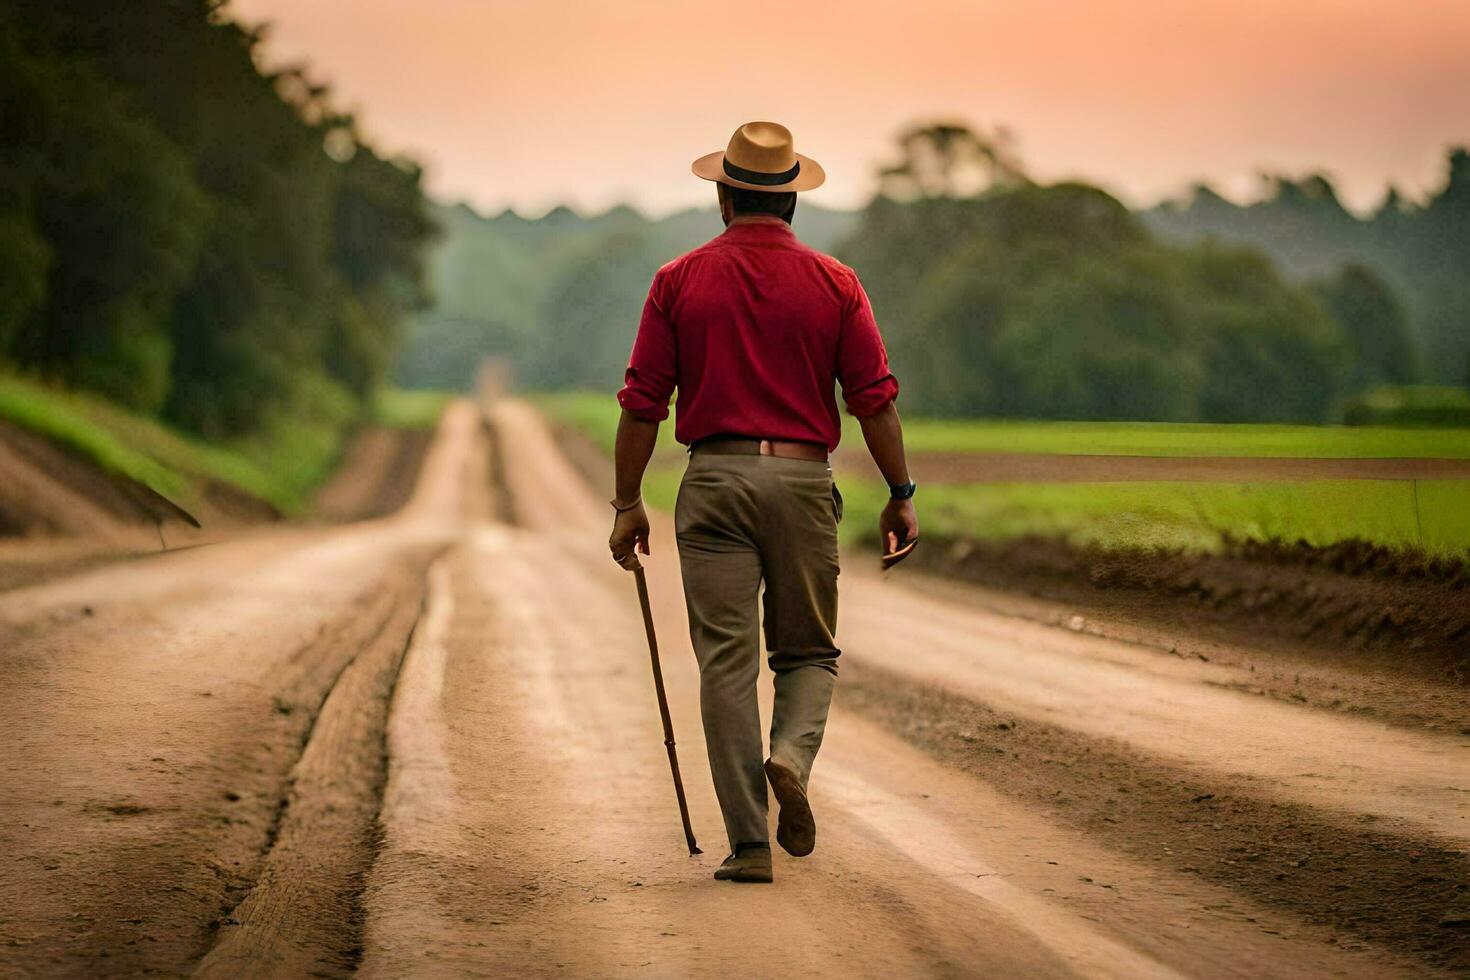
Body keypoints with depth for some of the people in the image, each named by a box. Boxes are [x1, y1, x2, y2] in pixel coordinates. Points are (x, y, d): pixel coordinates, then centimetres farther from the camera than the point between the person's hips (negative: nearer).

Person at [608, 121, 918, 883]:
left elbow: (643, 401, 1)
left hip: (714, 478, 0)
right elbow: (874, 398, -1)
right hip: (802, 478, 0)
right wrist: (900, 497, 7)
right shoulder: (833, 283, 3)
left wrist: (628, 503, 7)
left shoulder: (680, 280, 3)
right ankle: (791, 758, -14)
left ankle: (749, 842, -2)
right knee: (809, 651, 15)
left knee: (726, 660, 2)